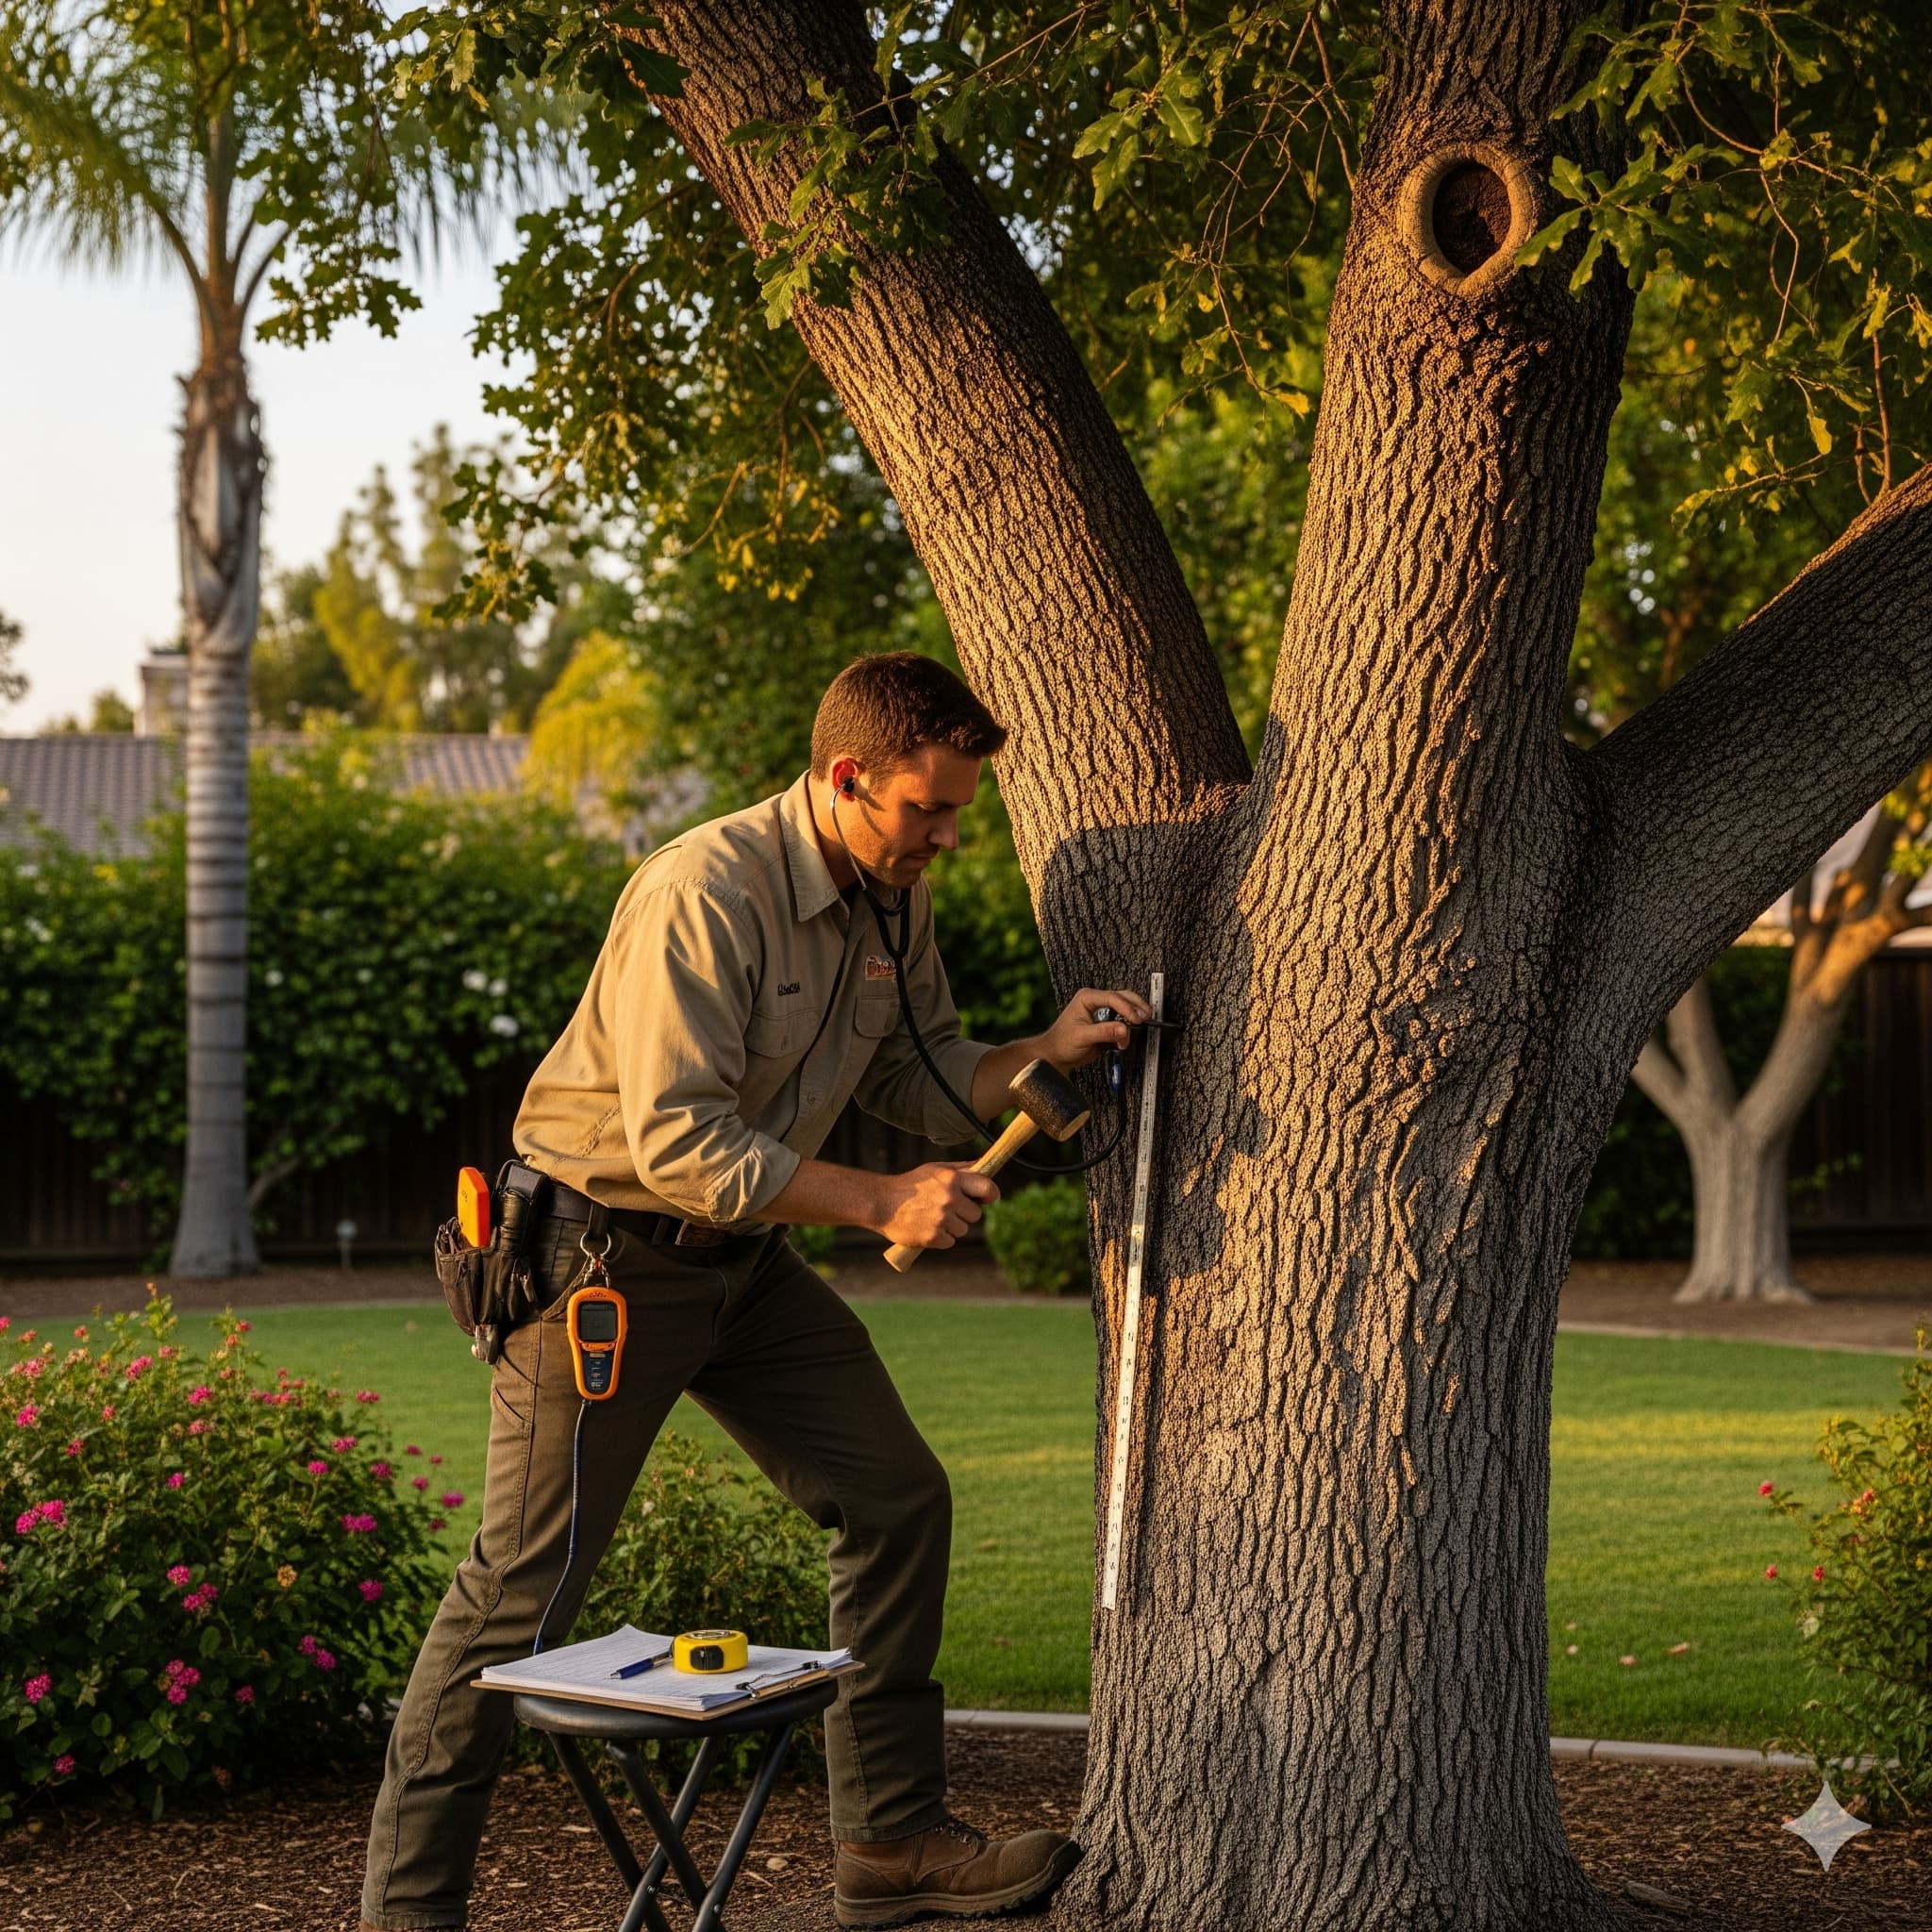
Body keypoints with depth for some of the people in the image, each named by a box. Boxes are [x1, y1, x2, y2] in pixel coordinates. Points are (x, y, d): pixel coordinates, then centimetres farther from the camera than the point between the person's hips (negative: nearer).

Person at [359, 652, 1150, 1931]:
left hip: (746, 1255, 8)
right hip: (607, 1254, -8)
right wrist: (880, 1203, -28)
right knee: (527, 1584, -5)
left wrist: (1044, 1055, -11)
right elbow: (679, 1143, -29)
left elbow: (916, 1076, 8)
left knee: (900, 1499, 6)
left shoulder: (896, 901, 1)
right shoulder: (704, 896, -26)